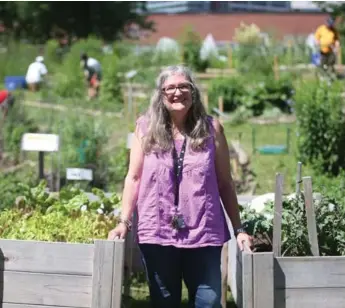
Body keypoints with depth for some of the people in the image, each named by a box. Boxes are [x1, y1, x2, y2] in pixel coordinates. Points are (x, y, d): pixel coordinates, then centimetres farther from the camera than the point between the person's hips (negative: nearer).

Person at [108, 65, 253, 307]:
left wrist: (239, 228, 5)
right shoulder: (146, 128, 5)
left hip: (203, 233, -1)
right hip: (157, 232, 1)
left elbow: (225, 183, 7)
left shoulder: (211, 128, 4)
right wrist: (124, 221, -3)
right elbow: (134, 178, 6)